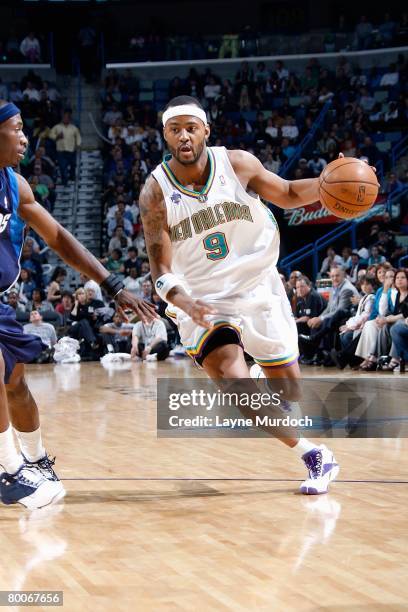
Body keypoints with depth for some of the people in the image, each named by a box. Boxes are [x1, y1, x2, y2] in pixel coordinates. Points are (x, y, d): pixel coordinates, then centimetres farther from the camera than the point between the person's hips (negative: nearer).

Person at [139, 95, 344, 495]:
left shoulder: (239, 164, -9)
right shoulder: (155, 195, -15)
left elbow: (288, 195, 6)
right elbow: (162, 272, -16)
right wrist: (186, 303, -37)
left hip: (259, 290, 2)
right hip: (203, 302, -2)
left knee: (289, 390, 9)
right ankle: (312, 455, -3)